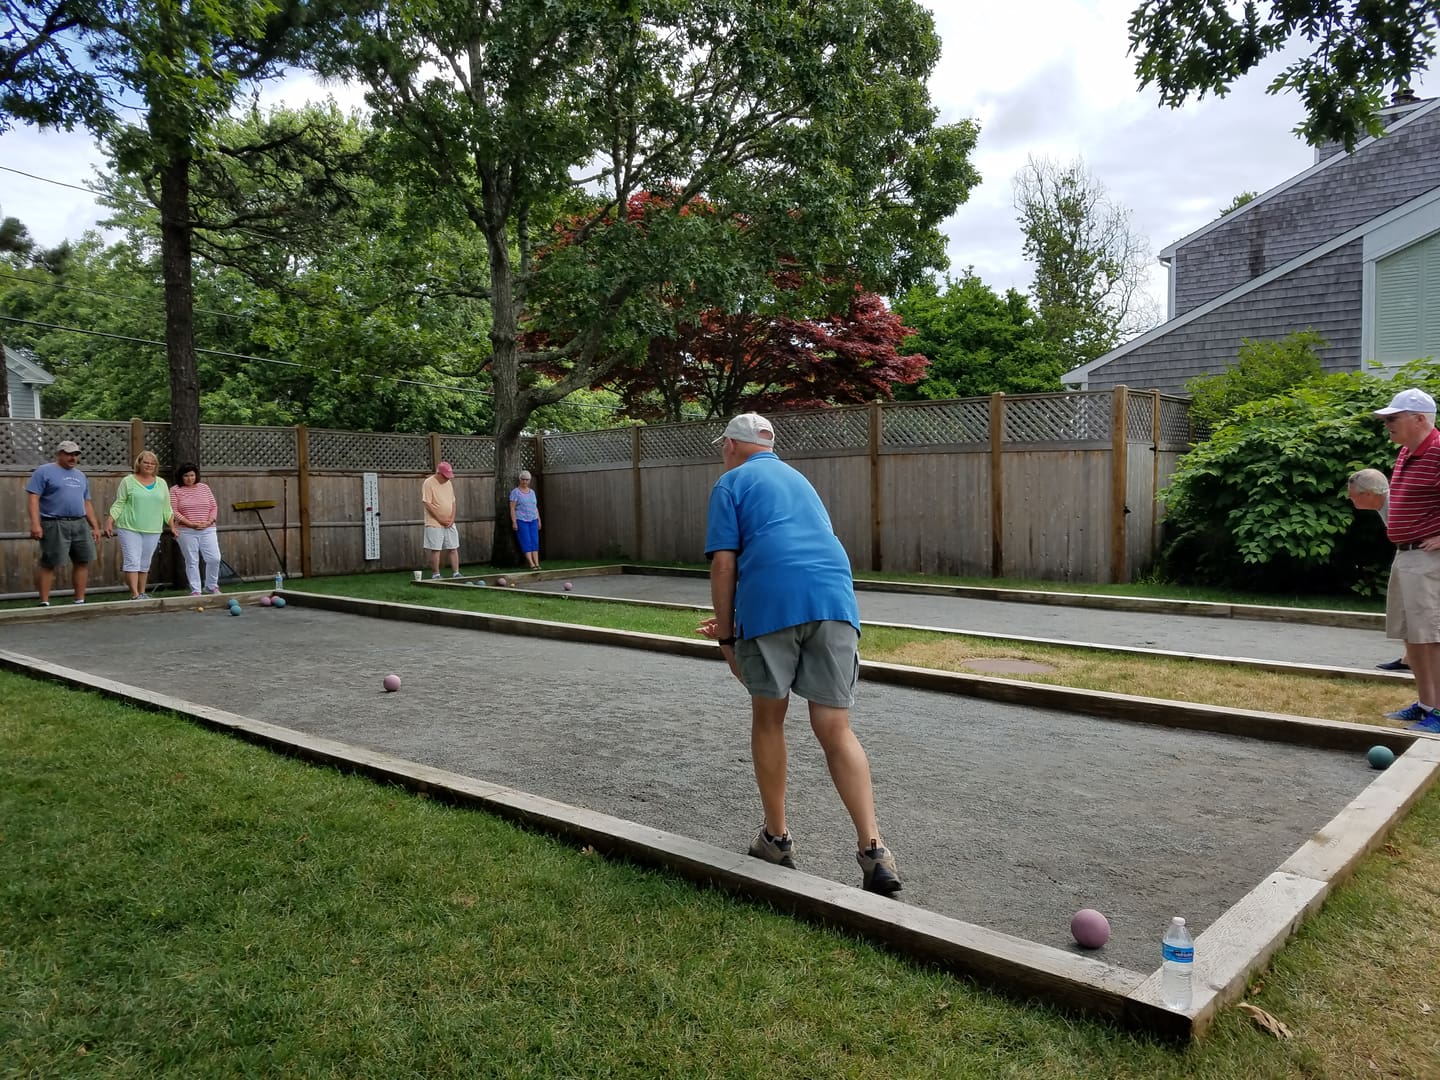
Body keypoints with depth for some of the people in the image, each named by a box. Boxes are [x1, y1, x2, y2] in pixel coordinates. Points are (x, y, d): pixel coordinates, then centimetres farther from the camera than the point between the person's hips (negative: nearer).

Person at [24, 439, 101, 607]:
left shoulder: (80, 475, 19)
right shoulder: (44, 471, -2)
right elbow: (32, 498, -9)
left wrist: (95, 526, 17)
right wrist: (35, 523, -19)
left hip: (80, 524, 6)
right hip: (54, 525, -6)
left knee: (83, 561, 4)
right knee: (49, 564, -2)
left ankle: (80, 601, 10)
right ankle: (44, 602, 3)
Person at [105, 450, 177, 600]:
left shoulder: (161, 483, 12)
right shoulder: (128, 481, 2)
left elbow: (167, 508, 15)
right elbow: (118, 504, 1)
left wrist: (172, 526, 11)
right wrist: (109, 522, -7)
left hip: (153, 530, 3)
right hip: (129, 528, -3)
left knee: (145, 564, 8)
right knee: (132, 561, -9)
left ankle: (142, 593, 15)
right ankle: (135, 595, -11)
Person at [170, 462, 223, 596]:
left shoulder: (204, 487, 11)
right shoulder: (175, 490, 2)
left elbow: (214, 507, 10)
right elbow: (174, 511, -5)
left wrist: (209, 522, -7)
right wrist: (191, 524, -14)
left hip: (207, 530, 2)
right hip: (186, 531, -2)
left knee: (214, 558, -4)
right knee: (192, 561, 1)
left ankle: (211, 586, 15)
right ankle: (195, 590, 8)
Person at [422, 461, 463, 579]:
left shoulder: (448, 483, 10)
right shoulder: (428, 483, -11)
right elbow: (428, 504, -15)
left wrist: (452, 518, -1)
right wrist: (440, 519, -15)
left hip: (450, 523, 6)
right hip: (434, 524, -6)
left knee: (454, 548, 5)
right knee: (435, 549, -2)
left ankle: (456, 573, 11)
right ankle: (436, 575, 6)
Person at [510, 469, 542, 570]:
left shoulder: (532, 492, 13)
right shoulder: (515, 492, -3)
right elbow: (512, 508, -7)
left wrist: (539, 520, 12)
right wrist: (514, 522, -14)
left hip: (533, 520, 5)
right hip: (521, 520, -5)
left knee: (535, 541, -2)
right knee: (526, 542, -9)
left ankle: (537, 563, -5)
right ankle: (531, 564, -11)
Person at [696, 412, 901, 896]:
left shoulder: (731, 483, 13)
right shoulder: (799, 480, 32)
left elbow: (724, 564, 1)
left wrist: (725, 634, 7)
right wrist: (732, 622, 41)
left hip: (771, 603, -4)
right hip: (835, 600, 4)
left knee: (768, 719, 15)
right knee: (835, 730, 5)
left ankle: (777, 838, 24)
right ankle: (873, 849, -6)